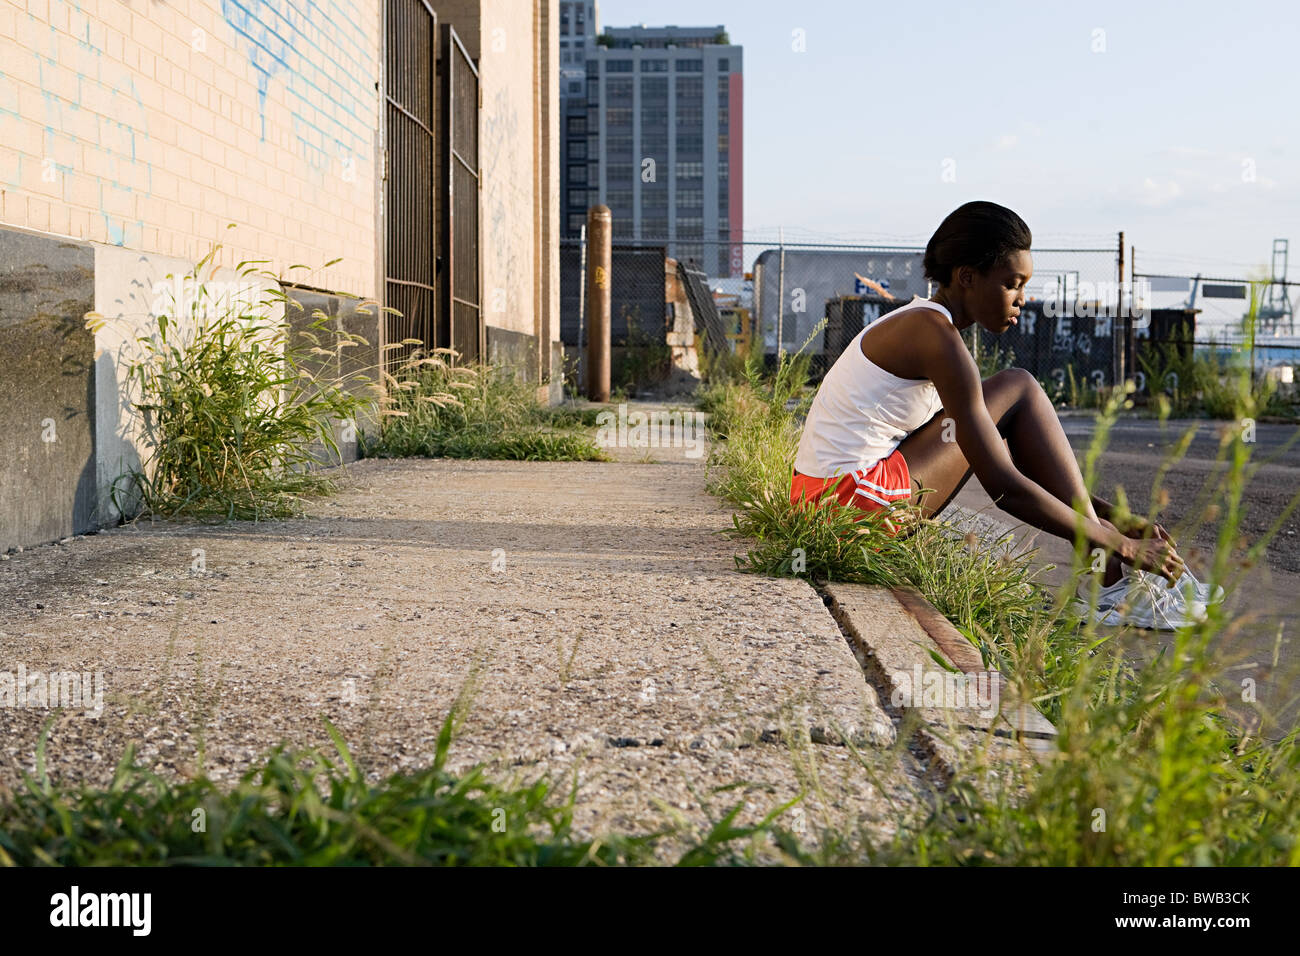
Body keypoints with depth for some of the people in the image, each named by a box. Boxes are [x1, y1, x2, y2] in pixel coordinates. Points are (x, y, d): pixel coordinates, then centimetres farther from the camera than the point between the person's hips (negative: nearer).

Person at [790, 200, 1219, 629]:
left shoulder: (921, 324, 16)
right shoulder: (936, 336, -15)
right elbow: (1003, 487, -18)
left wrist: (1114, 515, 14)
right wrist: (1122, 544, -11)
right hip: (857, 500, -10)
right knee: (1019, 389, -3)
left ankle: (1117, 578, 9)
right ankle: (1117, 576, -3)